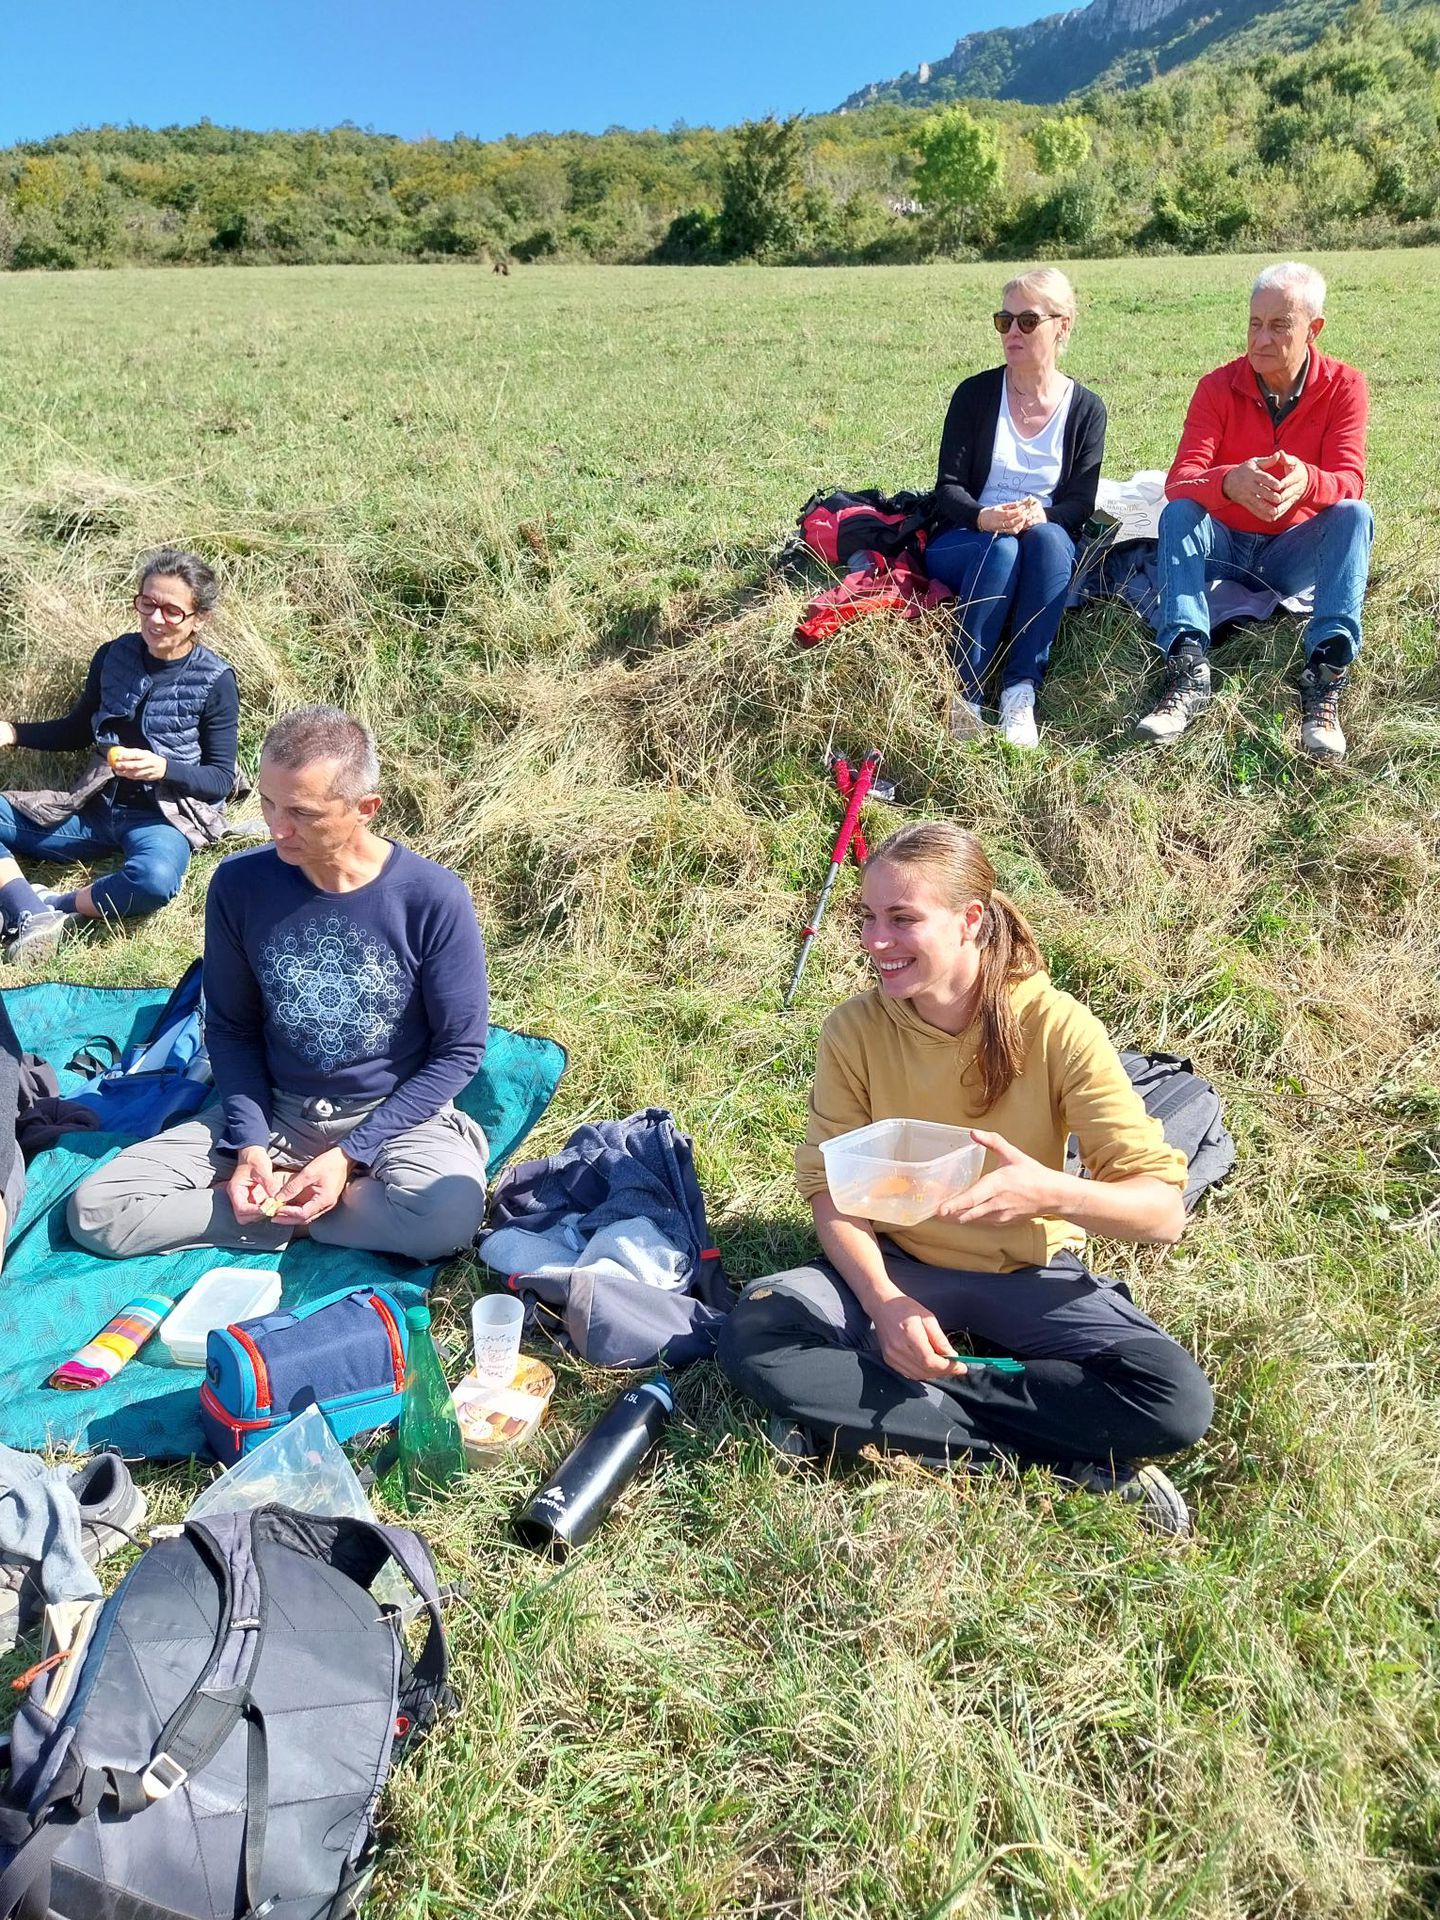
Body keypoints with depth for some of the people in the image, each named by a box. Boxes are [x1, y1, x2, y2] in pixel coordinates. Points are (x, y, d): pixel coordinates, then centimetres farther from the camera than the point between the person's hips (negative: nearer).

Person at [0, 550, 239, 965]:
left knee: (155, 880, -40)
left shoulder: (214, 681, -9)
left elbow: (222, 779, -7)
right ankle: (35, 915, -25)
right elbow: (78, 729, 17)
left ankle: (54, 908, -15)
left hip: (164, 815, -5)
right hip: (97, 806, 6)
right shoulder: (113, 655, 3)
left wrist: (163, 768, -26)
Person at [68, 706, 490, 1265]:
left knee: (448, 1215, -35)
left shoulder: (434, 898, -18)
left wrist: (350, 1154, -15)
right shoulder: (239, 884, -9)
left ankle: (274, 1208, -10)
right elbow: (231, 1026, 4)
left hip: (396, 1115, -3)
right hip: (274, 1112, 3)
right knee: (95, 1210, -12)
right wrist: (249, 1141, -11)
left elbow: (459, 1049, -10)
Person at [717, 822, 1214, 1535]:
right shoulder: (854, 1030, -13)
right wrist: (884, 1301, -26)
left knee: (1178, 1401, -27)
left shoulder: (1057, 1028, -20)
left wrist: (1050, 1193, -43)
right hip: (899, 1264, 2)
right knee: (751, 1334, -27)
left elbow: (1164, 1209, -22)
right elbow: (829, 1189, -8)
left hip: (1031, 1274, -1)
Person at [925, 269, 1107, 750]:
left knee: (1047, 538, -35)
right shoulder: (975, 394, 1)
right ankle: (961, 692, -34)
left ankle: (1021, 692, -38)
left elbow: (1081, 503, -2)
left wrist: (1042, 516, -26)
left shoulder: (1086, 409, 4)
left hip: (1047, 545, 1)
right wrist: (983, 517, -26)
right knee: (1001, 549, -36)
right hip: (964, 543, -1)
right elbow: (948, 487, -4)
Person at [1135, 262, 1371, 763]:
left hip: (1294, 553, 0)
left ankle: (1325, 681, -40)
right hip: (1223, 546, 0)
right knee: (1178, 512, -28)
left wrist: (1306, 481, -45)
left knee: (1354, 514, -27)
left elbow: (1349, 483, -19)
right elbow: (1179, 482, -21)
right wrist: (1230, 481, -45)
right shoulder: (1218, 387, -8)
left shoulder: (1344, 386, -6)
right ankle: (1188, 673, -43)